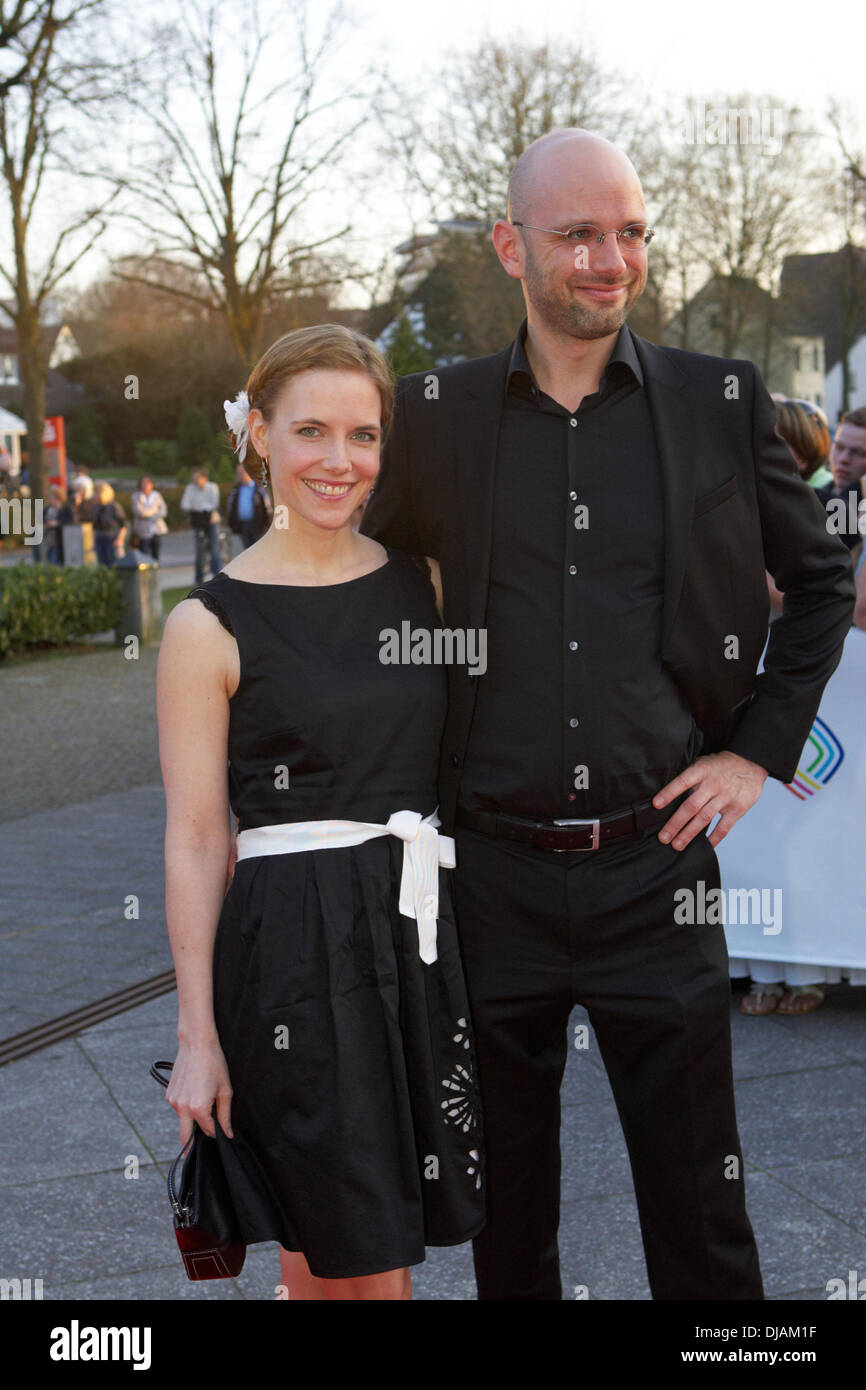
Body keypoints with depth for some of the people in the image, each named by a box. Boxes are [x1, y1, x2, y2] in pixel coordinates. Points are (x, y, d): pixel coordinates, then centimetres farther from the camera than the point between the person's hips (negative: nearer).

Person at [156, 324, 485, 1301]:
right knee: (366, 1274, 1)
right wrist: (197, 1034, -7)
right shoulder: (210, 626, -6)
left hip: (420, 936, 5)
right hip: (292, 952, -5)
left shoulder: (420, 582, 8)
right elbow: (195, 838, -6)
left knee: (356, 1255, 14)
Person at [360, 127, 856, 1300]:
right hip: (495, 874, 1)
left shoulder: (721, 402, 1)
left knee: (699, 1209, 8)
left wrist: (762, 746, 4)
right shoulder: (439, 413, 1)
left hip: (656, 868, 0)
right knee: (507, 1200, 16)